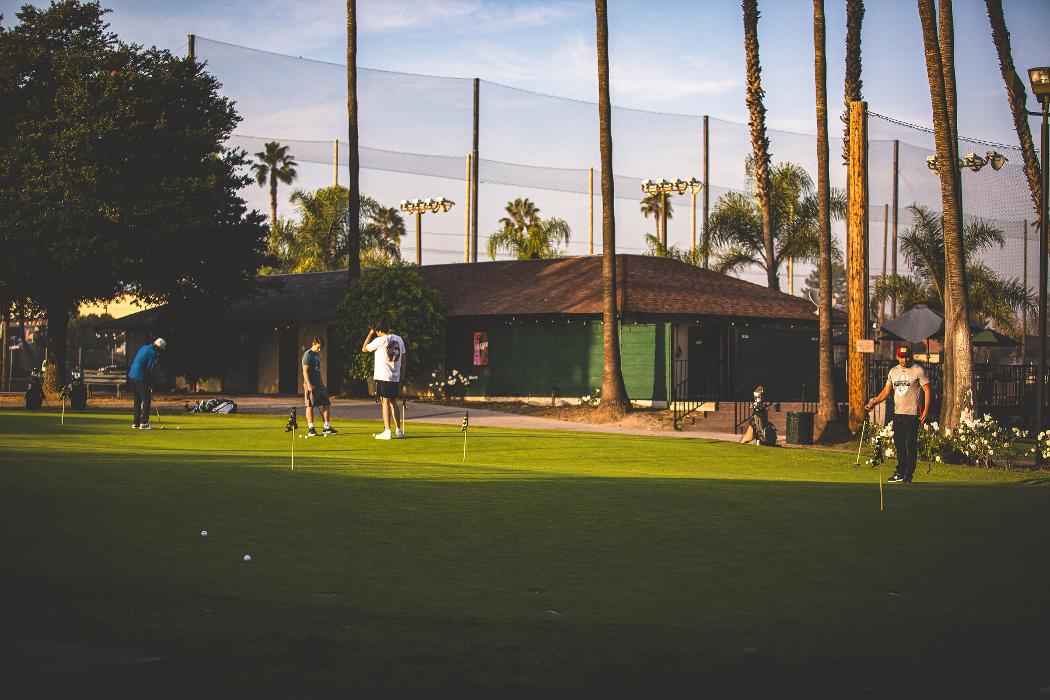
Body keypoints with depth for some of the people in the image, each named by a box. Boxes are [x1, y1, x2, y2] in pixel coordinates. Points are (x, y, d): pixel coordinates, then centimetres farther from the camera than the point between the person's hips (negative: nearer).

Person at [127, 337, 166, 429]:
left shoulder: (144, 347, 16)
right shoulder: (153, 353, -11)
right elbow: (149, 369, -12)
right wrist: (150, 384, -2)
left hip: (131, 376, 9)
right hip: (140, 379, -9)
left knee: (137, 401, 16)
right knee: (146, 400, 0)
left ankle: (135, 423, 18)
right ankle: (143, 423, -4)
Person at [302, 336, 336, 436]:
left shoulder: (317, 355, 17)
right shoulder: (307, 355, -8)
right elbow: (305, 371, -14)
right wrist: (308, 385, -21)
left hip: (319, 383, 9)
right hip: (311, 384, -9)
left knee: (326, 404, 5)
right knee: (310, 405, -4)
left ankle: (327, 428, 10)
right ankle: (311, 429, -1)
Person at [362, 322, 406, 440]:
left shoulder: (380, 340, -10)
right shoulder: (399, 339, 8)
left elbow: (364, 349, 4)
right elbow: (403, 359, 12)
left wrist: (370, 334, 9)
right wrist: (401, 376, 19)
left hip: (383, 377, -6)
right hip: (395, 377, 6)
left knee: (385, 402, -6)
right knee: (393, 402, 16)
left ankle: (387, 431, -11)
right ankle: (398, 430, 18)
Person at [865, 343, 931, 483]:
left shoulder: (917, 370, -6)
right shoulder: (893, 371, 11)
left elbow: (927, 390, -6)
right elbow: (886, 390, 16)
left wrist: (926, 410, -13)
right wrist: (874, 402, 3)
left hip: (912, 414, -6)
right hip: (897, 413, 6)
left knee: (911, 444, -5)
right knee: (899, 444, 11)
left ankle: (909, 474, -2)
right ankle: (900, 472, 19)